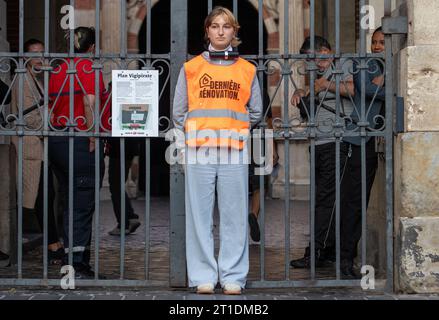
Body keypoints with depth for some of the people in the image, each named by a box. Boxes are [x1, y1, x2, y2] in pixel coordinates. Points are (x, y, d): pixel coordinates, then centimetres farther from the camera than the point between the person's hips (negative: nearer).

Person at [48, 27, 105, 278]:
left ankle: (72, 260, 20)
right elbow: (89, 103, -18)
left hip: (57, 141, 7)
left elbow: (52, 106, 14)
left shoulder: (58, 70, 13)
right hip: (81, 142, -7)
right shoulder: (90, 68, -7)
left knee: (71, 203, 16)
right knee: (82, 205, -3)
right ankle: (77, 264, -6)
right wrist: (93, 138, -16)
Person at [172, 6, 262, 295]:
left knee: (235, 215, 0)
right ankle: (203, 276, 6)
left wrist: (232, 127, 10)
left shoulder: (247, 70, 12)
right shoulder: (191, 68, 9)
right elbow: (179, 113, 10)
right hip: (199, 152, 0)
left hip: (235, 152, 1)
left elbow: (255, 113, 15)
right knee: (200, 215, 0)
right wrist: (196, 131, 6)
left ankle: (233, 276, 8)